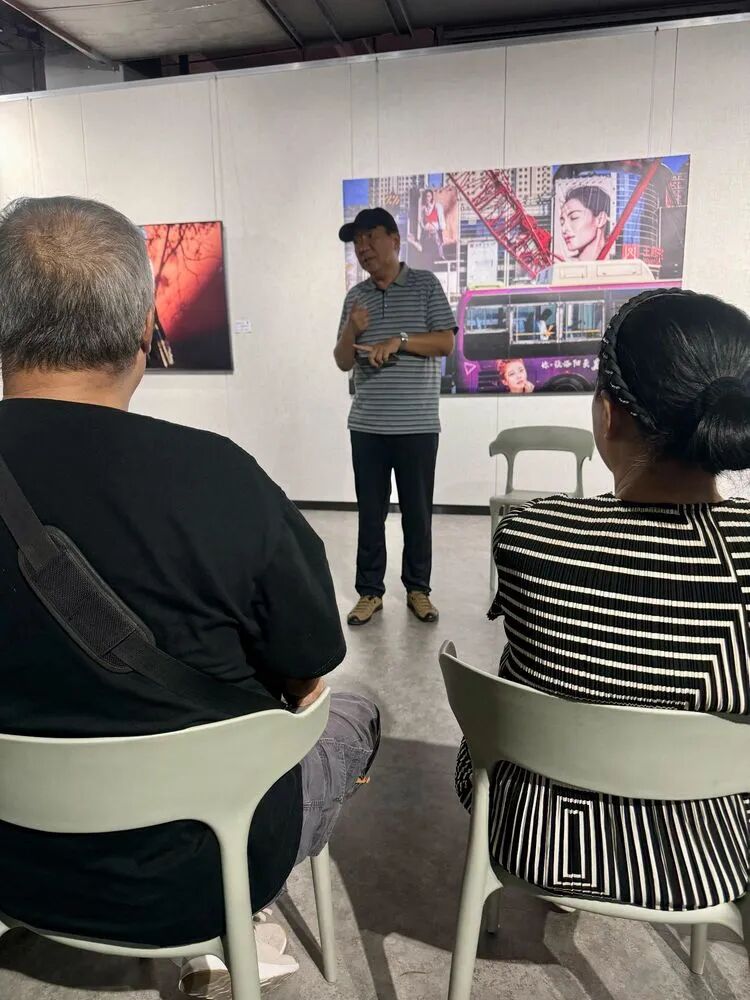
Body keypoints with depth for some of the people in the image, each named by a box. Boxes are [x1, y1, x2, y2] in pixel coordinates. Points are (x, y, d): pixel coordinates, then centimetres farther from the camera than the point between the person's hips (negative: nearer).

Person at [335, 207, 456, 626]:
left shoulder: (426, 284, 2)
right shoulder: (355, 296, 12)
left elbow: (446, 343, -6)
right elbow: (343, 362, 10)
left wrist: (399, 340, -17)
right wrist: (351, 331, -10)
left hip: (417, 424, -3)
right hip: (367, 425, 3)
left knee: (417, 512, 6)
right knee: (370, 513, 7)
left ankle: (418, 589, 21)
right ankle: (370, 591, 19)